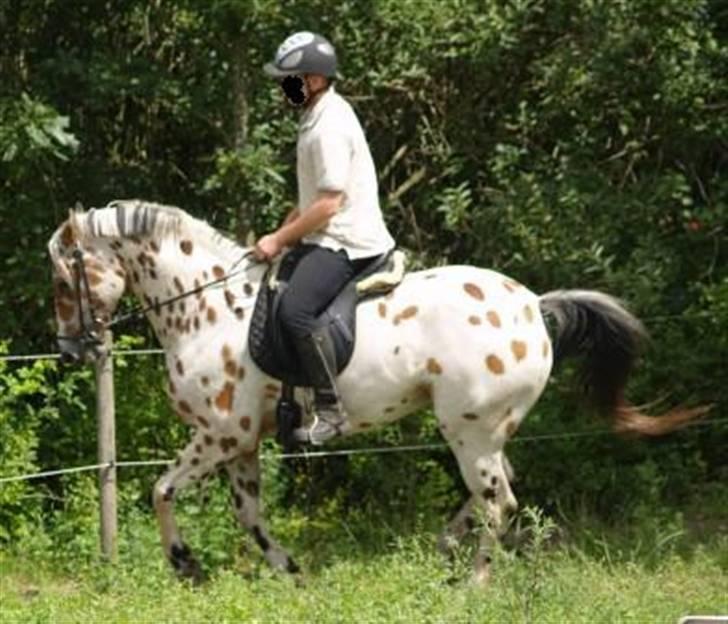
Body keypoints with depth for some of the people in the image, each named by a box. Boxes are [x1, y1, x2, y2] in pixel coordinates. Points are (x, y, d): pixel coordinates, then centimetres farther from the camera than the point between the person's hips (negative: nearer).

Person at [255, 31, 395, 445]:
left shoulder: (330, 128, -19)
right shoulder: (320, 116, 14)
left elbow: (329, 204, -22)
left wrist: (279, 240, -15)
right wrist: (284, 233, 15)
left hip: (345, 241, -12)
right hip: (325, 238, 12)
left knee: (294, 309, -29)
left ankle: (330, 409, -27)